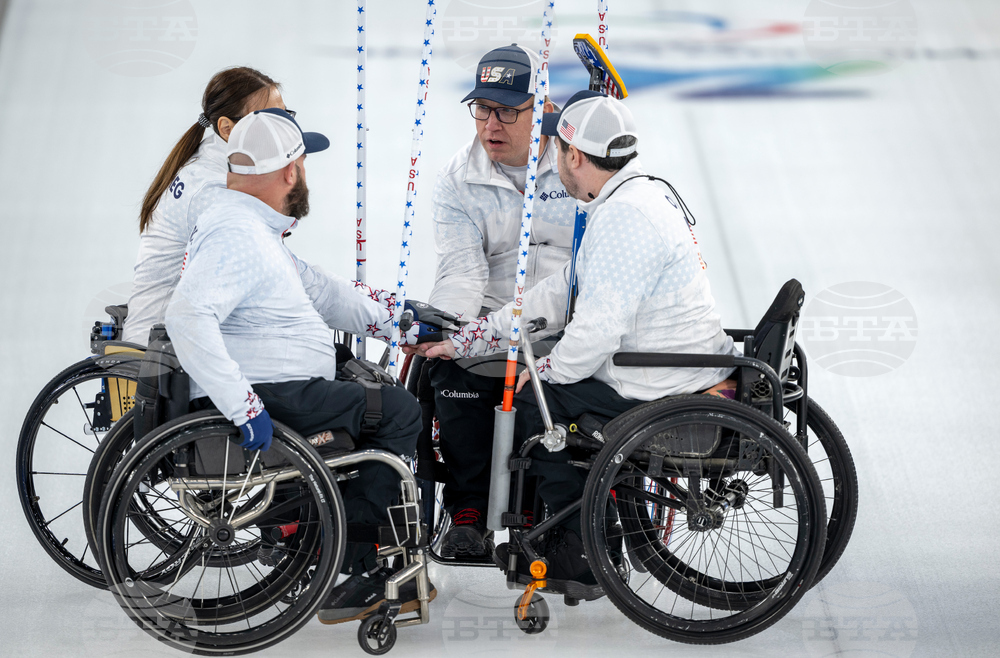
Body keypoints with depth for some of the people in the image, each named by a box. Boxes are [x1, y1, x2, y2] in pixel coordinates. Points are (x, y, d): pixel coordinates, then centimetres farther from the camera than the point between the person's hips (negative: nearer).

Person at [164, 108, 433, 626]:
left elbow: (316, 290, 25)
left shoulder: (255, 229, 19)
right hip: (271, 399, -11)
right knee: (399, 412, -9)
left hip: (278, 390, 11)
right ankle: (346, 574, -7)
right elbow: (187, 317, -30)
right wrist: (244, 405, -33)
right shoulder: (237, 235, -17)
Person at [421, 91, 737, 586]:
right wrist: (469, 338, 17)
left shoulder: (623, 217, -21)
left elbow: (598, 329, -26)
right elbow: (563, 293, 17)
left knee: (530, 403, 1)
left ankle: (583, 553, 11)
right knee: (553, 385, 21)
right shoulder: (641, 197, 13)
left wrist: (543, 372, -6)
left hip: (663, 397, -10)